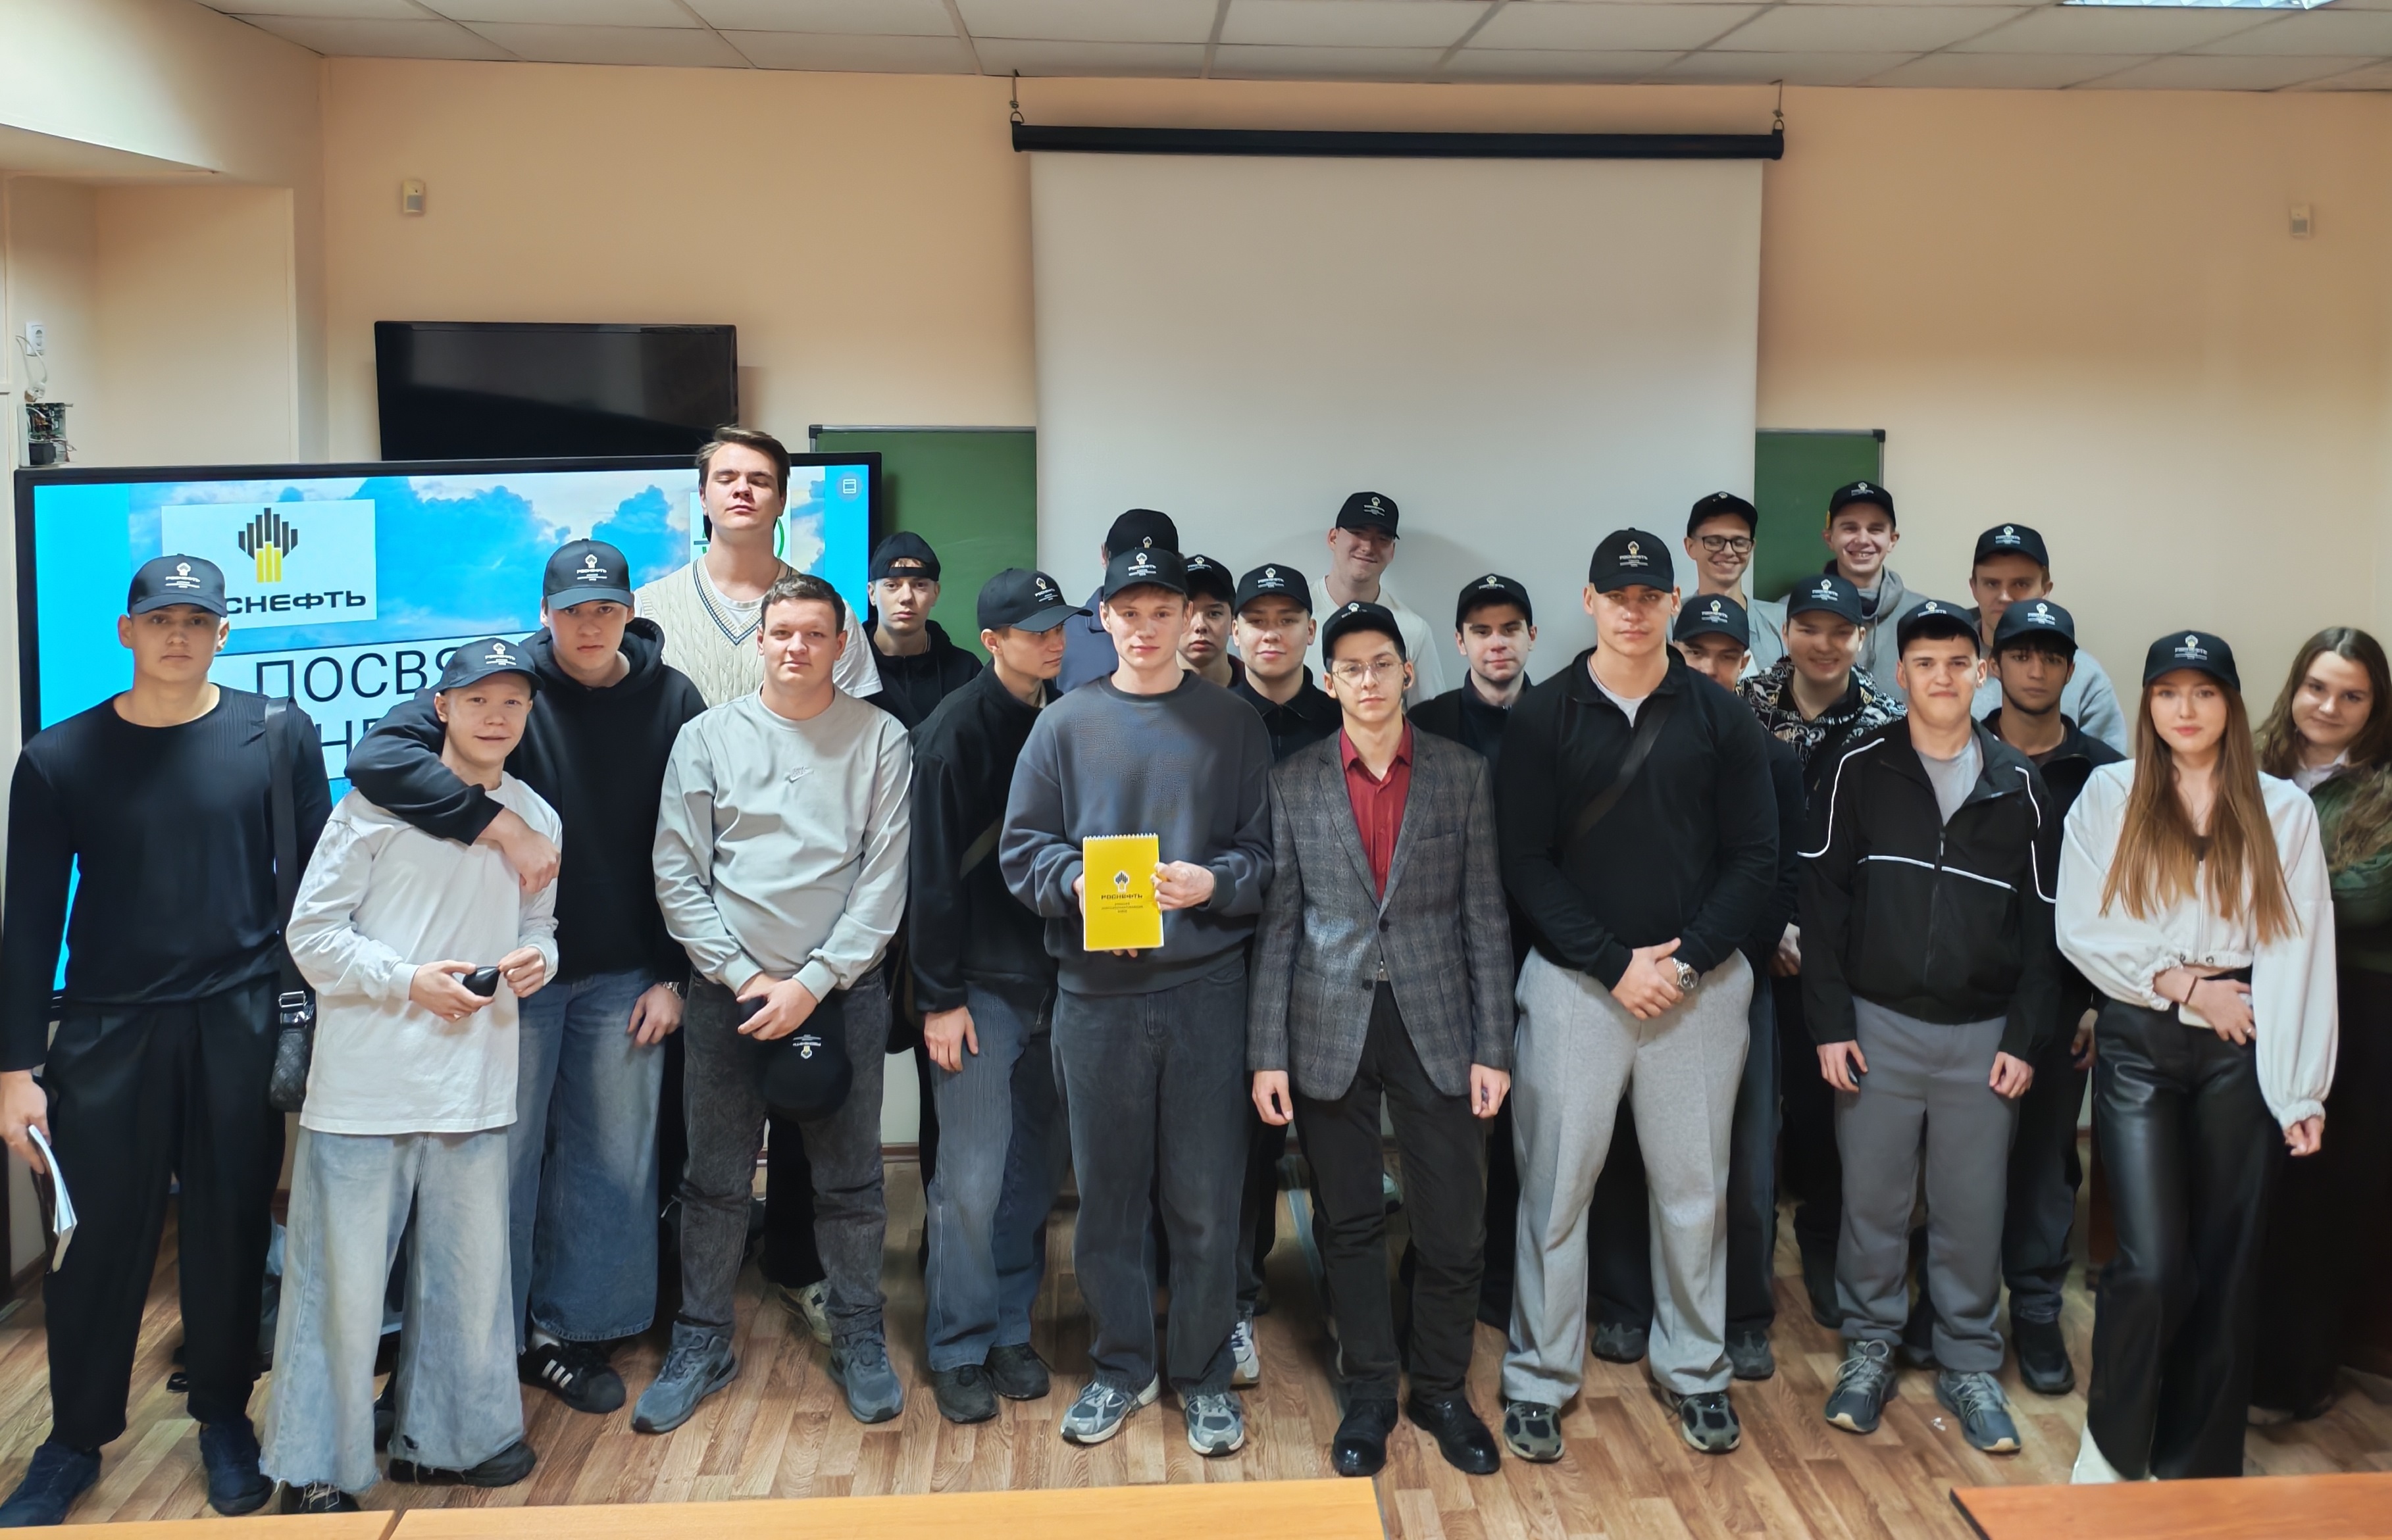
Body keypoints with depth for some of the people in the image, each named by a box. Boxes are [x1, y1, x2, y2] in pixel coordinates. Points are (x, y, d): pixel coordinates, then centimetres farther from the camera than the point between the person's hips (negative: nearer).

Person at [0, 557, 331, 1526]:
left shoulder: (276, 735, 0)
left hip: (242, 1023, 0)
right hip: (108, 1030, 0)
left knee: (231, 1229, 9)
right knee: (100, 1236, 5)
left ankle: (224, 1418, 26)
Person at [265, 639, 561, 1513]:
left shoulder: (538, 822, 9)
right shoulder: (379, 802, -5)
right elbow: (312, 932, -5)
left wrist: (538, 958, -2)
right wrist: (408, 981, -15)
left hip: (476, 1088, 5)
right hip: (366, 1082, -4)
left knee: (470, 1272, 12)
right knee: (342, 1276, 1)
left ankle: (445, 1439, 30)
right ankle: (315, 1469, 16)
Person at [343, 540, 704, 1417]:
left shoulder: (671, 701, -1)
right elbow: (377, 756, -22)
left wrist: (673, 976, -1)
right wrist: (490, 819, -30)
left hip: (624, 978, 2)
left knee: (611, 1162, 9)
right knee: (502, 1154, 6)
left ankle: (570, 1333, 25)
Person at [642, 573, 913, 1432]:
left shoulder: (880, 740, 1)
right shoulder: (707, 738, 3)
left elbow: (884, 879, -4)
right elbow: (678, 877, 1)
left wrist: (813, 983, -10)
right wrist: (743, 976, -7)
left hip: (840, 992, -1)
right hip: (727, 990, 1)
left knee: (851, 1182, 7)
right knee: (715, 1181, 8)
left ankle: (858, 1339, 22)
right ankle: (701, 1344, 22)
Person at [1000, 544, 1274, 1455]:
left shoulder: (1233, 725, 6)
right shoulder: (1065, 724, 6)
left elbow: (1266, 851, 3)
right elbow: (1021, 849, 5)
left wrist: (1212, 882, -15)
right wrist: (1076, 880, -14)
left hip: (1206, 988, -1)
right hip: (1095, 993, 1)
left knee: (1204, 1199, 5)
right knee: (1106, 1193, 9)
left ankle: (1204, 1375, 20)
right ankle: (1120, 1367, 25)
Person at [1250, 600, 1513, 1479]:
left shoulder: (1461, 774, 4)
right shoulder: (1293, 785, 4)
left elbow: (1485, 915, 3)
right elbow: (1278, 923, 3)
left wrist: (1493, 1046, -2)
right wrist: (1267, 1055, -1)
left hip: (1436, 1025, 0)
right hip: (1330, 1030, 0)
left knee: (1453, 1224, 3)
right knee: (1350, 1225, 9)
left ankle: (1443, 1391, 23)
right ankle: (1369, 1395, 25)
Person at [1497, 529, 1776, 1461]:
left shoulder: (1720, 719, 4)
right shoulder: (1543, 718, 0)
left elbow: (1755, 855, 2)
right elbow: (1525, 862, -4)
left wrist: (1687, 962, -10)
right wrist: (1614, 965, -12)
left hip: (1700, 985, 2)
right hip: (1575, 981, -1)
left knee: (1694, 1189, 10)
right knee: (1555, 1186, 3)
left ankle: (1695, 1370, 26)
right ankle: (1538, 1378, 16)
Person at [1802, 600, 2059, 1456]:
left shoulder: (2019, 785, 4)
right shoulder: (1861, 770, -1)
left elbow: (2043, 920, 6)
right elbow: (1822, 898, -2)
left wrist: (2024, 1037, 0)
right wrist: (1830, 1023, -6)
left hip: (1983, 1033, 1)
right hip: (1878, 1024, -1)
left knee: (1973, 1209, 6)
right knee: (1873, 1198, 7)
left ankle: (1968, 1365, 21)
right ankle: (1870, 1351, 23)